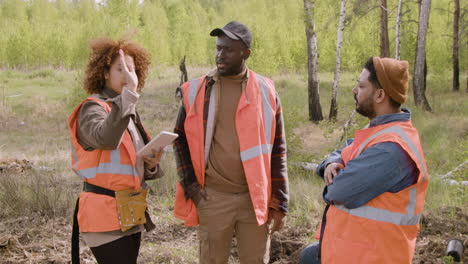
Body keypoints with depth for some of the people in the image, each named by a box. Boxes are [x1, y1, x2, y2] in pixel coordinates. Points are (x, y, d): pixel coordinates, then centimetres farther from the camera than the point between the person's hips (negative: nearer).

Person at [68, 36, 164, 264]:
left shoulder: (129, 112, 15)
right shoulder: (92, 109, -10)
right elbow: (106, 139, -35)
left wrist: (150, 164, 0)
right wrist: (129, 93, -37)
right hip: (104, 214, -8)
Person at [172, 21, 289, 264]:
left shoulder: (265, 92, 0)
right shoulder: (196, 91, 0)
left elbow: (277, 150, 2)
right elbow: (181, 139, 9)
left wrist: (279, 203, -1)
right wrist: (190, 185, -3)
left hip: (255, 198, 0)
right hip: (213, 197, 0)